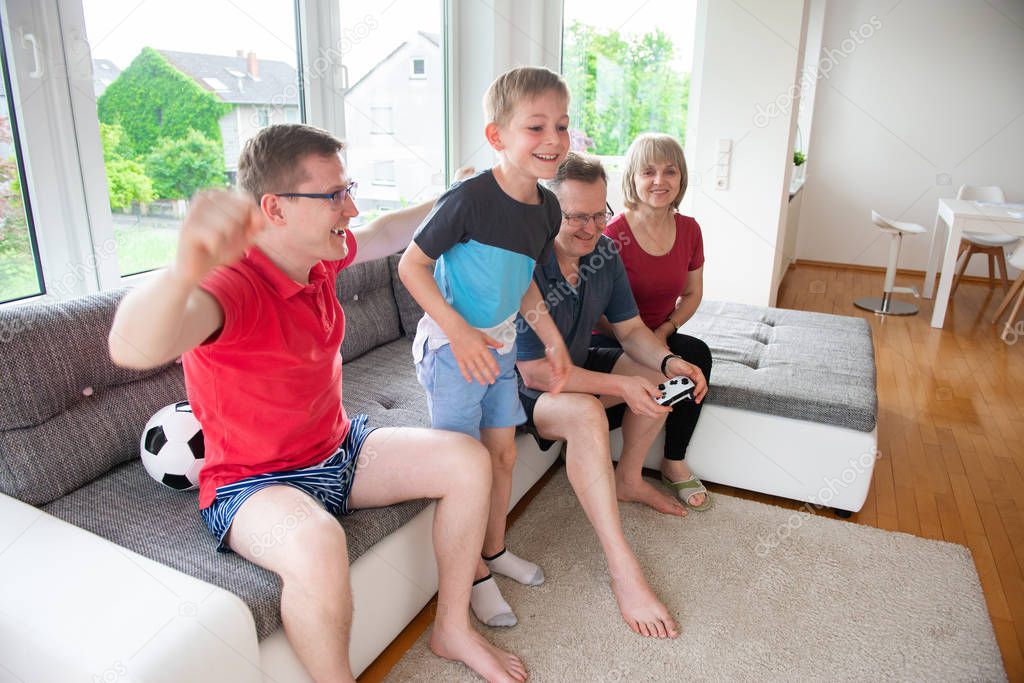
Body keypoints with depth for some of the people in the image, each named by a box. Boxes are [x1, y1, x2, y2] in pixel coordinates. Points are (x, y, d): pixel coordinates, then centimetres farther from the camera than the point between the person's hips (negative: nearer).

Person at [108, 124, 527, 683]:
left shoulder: (318, 256, -3)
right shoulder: (233, 282, -28)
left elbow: (384, 233, 19)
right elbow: (132, 349, -49)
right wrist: (187, 269, -69)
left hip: (338, 449, 8)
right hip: (253, 482, -7)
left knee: (469, 462, -2)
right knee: (316, 545, -40)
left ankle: (453, 628, 13)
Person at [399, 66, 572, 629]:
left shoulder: (546, 208, 0)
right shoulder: (469, 200, -22)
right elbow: (411, 266, -17)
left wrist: (551, 339, 9)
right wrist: (460, 334, -23)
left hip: (499, 347, 8)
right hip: (451, 349, -7)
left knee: (504, 453, 18)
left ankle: (495, 548, 40)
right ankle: (475, 575, 25)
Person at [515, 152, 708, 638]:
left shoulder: (603, 251, -7)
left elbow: (630, 329, 1)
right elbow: (535, 371, -31)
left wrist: (669, 362, -20)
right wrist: (621, 386, -35)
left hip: (575, 365, 8)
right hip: (525, 386, -8)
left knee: (660, 376, 4)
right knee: (585, 414, -36)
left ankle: (628, 480, 21)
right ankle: (622, 570, -28)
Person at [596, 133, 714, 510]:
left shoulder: (688, 229, 1)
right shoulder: (613, 234, -17)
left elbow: (692, 293, 10)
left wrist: (665, 330, -7)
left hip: (661, 335, 5)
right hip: (608, 339, -5)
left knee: (698, 355, -25)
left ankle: (675, 463, -7)